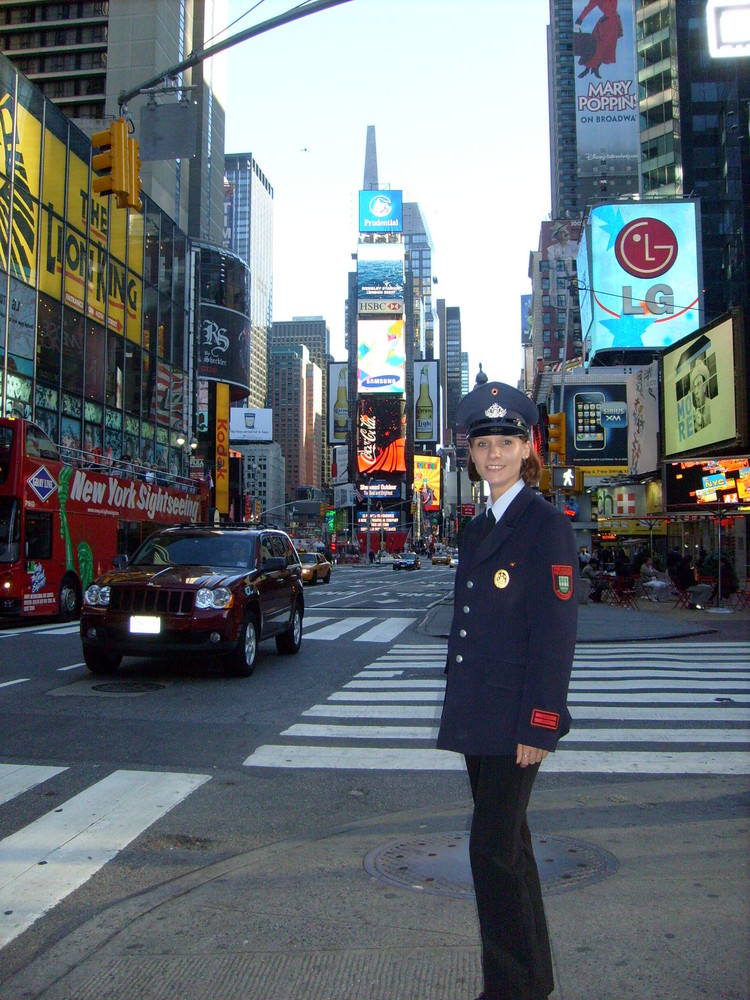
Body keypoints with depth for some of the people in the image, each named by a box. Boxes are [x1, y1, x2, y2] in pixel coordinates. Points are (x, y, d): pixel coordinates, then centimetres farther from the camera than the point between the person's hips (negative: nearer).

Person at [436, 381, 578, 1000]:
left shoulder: (547, 525, -11)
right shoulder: (476, 529, 13)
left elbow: (556, 635, -15)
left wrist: (539, 726, -18)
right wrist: (458, 706, 17)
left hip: (517, 718, -8)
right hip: (478, 715, 8)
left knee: (494, 846, -5)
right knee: (507, 843, 16)